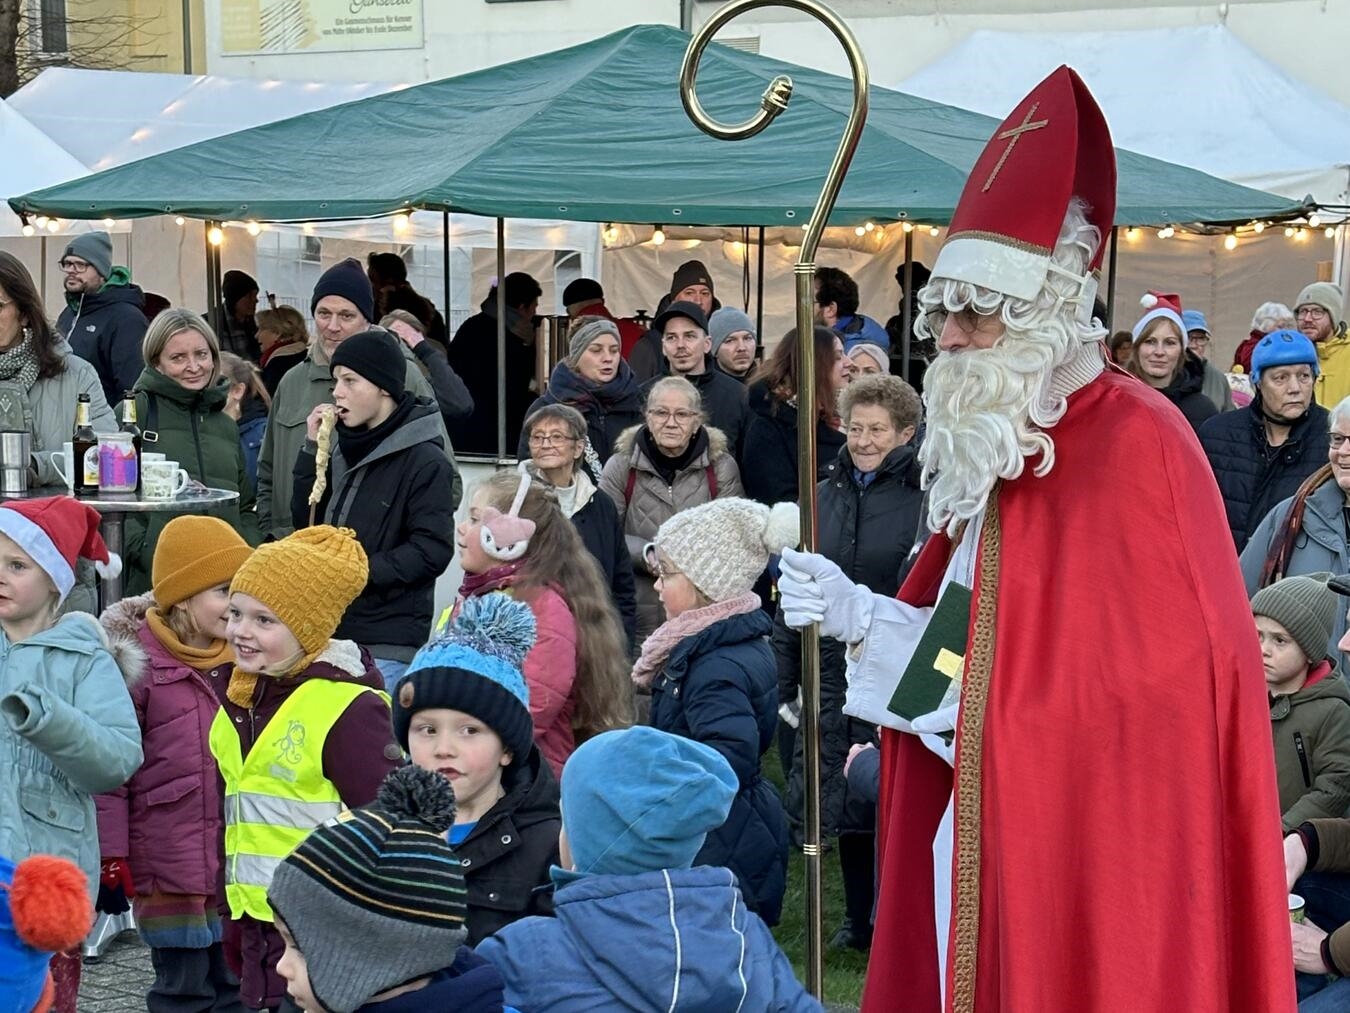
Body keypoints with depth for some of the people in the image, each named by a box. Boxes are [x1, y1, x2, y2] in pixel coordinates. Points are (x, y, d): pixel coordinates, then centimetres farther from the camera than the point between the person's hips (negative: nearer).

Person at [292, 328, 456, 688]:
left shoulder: (423, 459, -10)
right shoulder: (346, 447, 12)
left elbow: (431, 550, -16)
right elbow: (305, 522, 14)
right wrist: (311, 449, 5)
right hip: (332, 628, 7)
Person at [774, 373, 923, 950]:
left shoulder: (925, 498, -7)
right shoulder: (824, 496, 11)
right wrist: (785, 680, 12)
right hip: (832, 670, 5)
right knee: (841, 796, 11)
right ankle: (860, 920, 23)